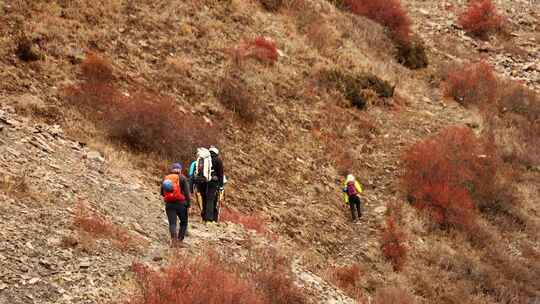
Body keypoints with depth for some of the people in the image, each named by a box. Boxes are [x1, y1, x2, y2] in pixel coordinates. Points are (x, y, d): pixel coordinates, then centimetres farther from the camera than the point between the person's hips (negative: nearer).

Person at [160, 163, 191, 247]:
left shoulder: (165, 178, 8)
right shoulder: (182, 178, -3)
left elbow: (162, 193, 14)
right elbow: (186, 192, -9)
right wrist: (188, 203, -1)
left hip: (169, 204, 2)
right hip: (181, 203, -2)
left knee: (172, 223, 1)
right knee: (183, 222, 14)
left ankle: (173, 238, -22)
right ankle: (180, 239, 4)